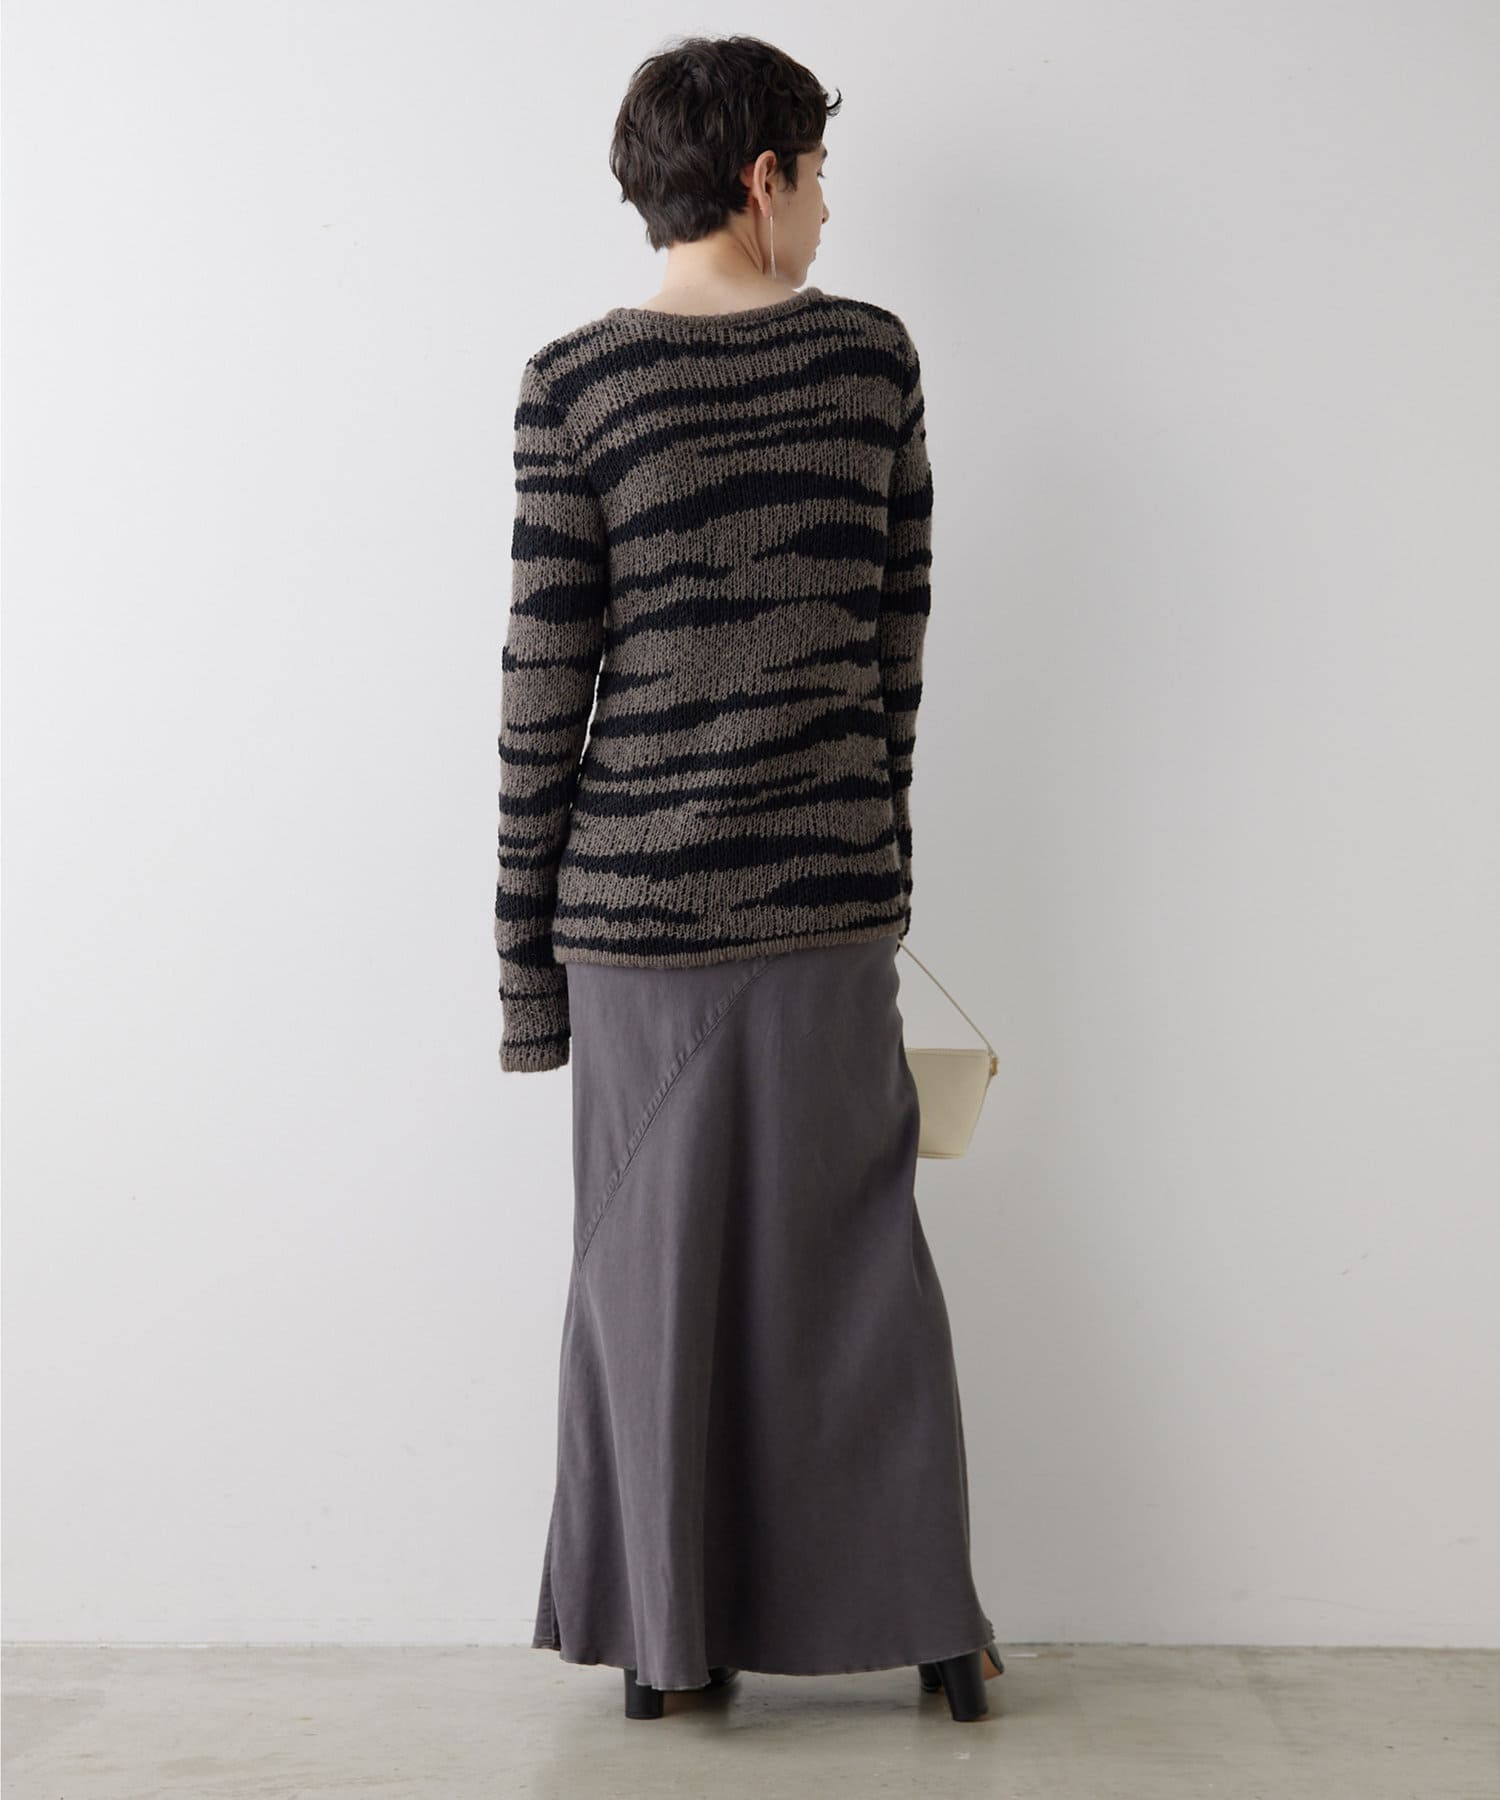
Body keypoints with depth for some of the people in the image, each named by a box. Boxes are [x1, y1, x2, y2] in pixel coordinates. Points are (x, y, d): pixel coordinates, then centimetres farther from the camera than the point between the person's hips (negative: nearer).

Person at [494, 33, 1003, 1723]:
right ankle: (929, 1621, 23)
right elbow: (899, 637, 4)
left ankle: (664, 1638, 22)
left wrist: (524, 952, 1)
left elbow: (545, 683, -6)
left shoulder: (572, 384, -6)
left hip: (638, 900, -1)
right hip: (834, 887, 2)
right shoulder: (873, 354, 0)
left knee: (654, 1270, 10)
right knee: (857, 1259, 13)